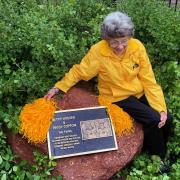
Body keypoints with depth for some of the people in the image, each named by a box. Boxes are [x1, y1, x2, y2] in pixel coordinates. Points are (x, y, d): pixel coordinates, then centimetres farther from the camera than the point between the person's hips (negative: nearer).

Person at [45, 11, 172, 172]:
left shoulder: (137, 47, -13)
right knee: (153, 120, -20)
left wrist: (161, 108, -15)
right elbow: (79, 71, -7)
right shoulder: (98, 51, -21)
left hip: (139, 93, 4)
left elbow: (148, 80, -10)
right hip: (118, 97, -4)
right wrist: (58, 87, -12)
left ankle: (160, 150, 26)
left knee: (166, 119, -5)